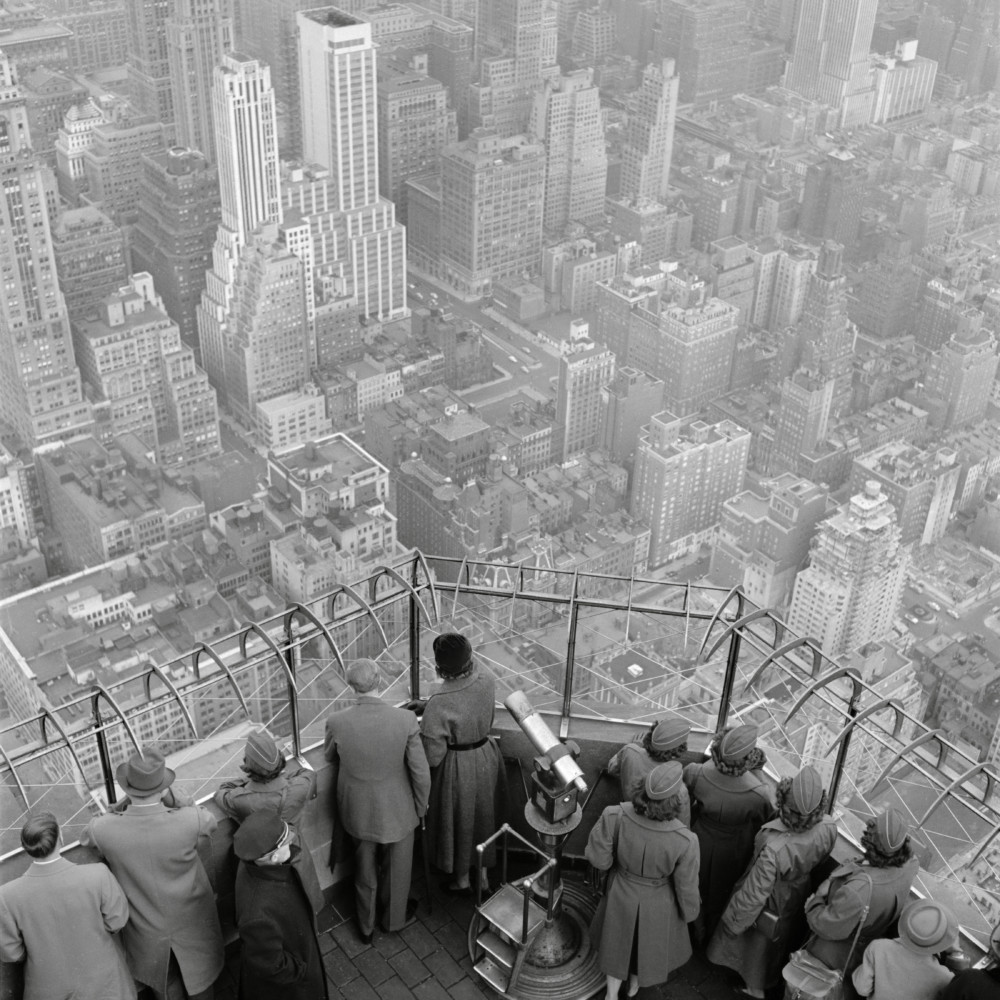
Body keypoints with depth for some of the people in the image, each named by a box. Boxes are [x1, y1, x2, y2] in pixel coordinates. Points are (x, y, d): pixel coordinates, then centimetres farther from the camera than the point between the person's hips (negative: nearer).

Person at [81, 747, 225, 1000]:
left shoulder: (106, 829, -31)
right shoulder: (188, 821, -35)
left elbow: (86, 837, -4)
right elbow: (210, 822, -9)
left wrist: (119, 808, -12)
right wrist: (174, 798, -15)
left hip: (147, 929, 1)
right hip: (190, 921, -1)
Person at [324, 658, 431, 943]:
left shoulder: (337, 722, -24)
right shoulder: (405, 720, -27)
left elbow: (330, 757, 0)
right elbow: (421, 771, -16)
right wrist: (421, 806, 2)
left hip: (358, 811, 1)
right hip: (397, 810, -1)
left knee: (364, 870, 26)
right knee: (396, 868, 27)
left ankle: (366, 927, 47)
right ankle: (395, 918, 51)